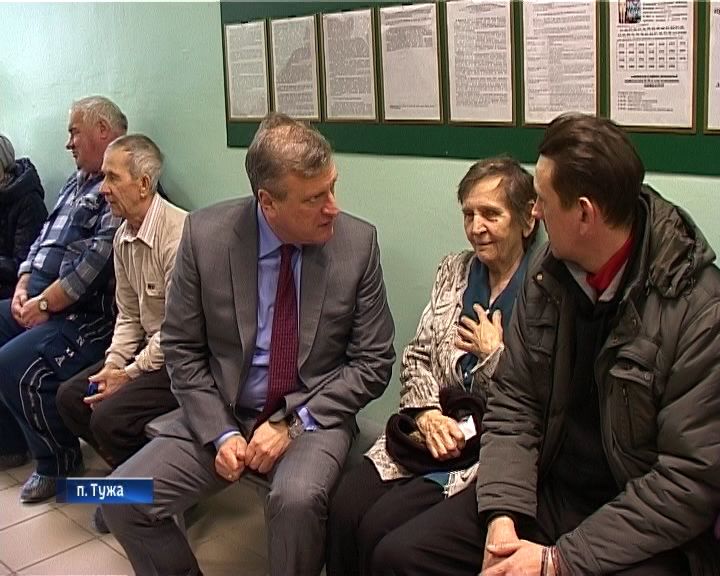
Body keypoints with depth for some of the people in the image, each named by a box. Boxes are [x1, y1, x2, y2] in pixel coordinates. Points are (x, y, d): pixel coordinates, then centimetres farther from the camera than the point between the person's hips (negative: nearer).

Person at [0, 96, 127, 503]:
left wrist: (43, 305, -16)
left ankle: (61, 462, -3)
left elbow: (96, 262, -21)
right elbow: (44, 238, 20)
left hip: (88, 314, -10)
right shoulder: (78, 183, 19)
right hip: (38, 300, 10)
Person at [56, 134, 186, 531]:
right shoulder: (123, 236, 8)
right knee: (71, 397, 3)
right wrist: (113, 362, -1)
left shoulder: (178, 233, -22)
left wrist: (130, 374, -15)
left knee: (110, 417, -21)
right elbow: (128, 315, 14)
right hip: (149, 348, 10)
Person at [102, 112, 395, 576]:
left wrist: (293, 423, -14)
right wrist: (220, 432, -12)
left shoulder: (359, 242, -11)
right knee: (123, 501, -14)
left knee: (298, 498, -32)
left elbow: (373, 362, -4)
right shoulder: (205, 234, -9)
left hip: (312, 417, -2)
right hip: (221, 414, 2)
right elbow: (182, 349, 0)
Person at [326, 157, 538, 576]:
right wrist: (426, 412, -6)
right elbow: (418, 356, 11)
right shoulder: (454, 270, 12)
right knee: (343, 510, -16)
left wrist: (494, 352, -9)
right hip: (437, 429, 6)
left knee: (380, 529, -19)